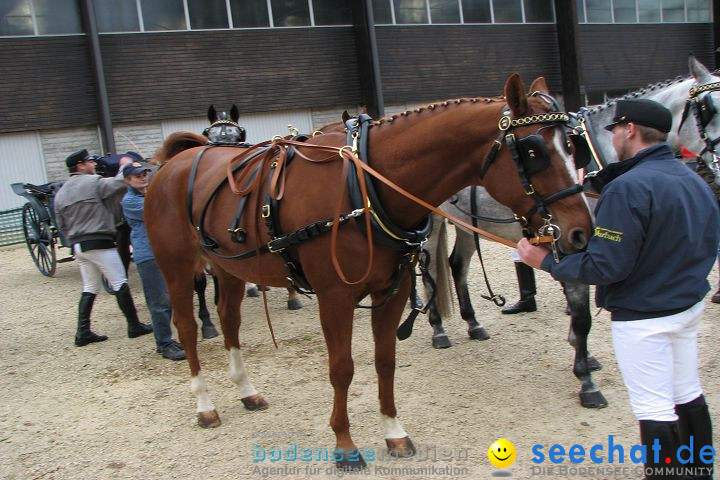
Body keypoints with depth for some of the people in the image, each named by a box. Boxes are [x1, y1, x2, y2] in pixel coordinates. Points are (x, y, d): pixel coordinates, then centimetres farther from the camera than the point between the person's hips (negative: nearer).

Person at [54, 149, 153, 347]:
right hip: (99, 243, -8)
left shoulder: (61, 193, 14)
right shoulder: (94, 182, -10)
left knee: (89, 289, 14)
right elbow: (120, 184, -14)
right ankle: (134, 326, 5)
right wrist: (126, 166, 3)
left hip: (78, 245, 8)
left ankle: (83, 332, 11)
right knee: (120, 283, 0)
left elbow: (62, 225, 17)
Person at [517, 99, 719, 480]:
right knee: (688, 394, 22)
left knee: (654, 408, 2)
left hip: (642, 316, -9)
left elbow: (604, 266, -27)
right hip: (689, 305, 9)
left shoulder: (628, 188, -24)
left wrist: (545, 261, -17)